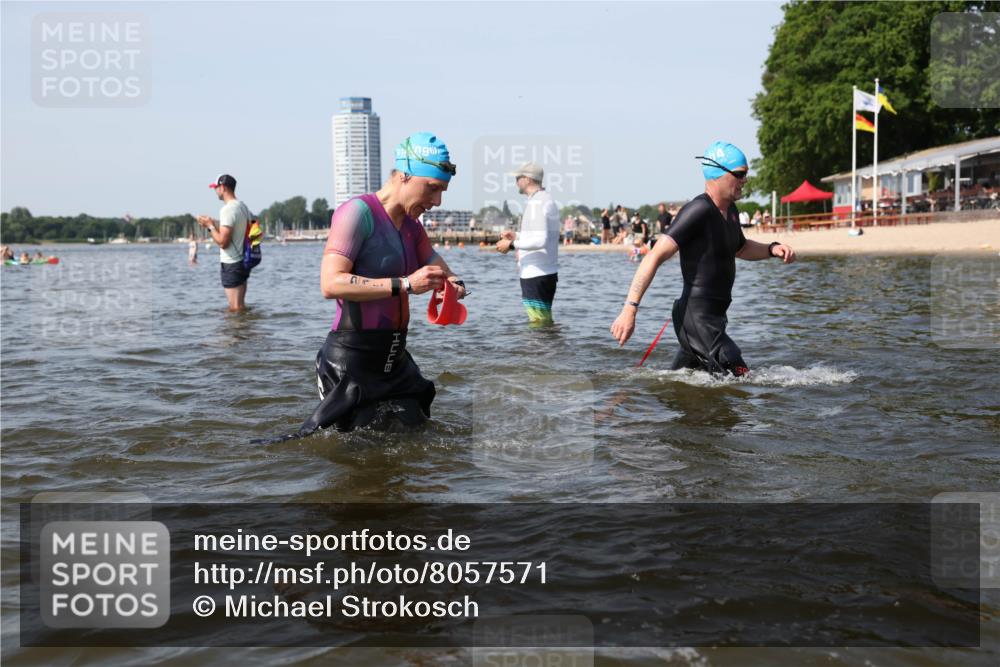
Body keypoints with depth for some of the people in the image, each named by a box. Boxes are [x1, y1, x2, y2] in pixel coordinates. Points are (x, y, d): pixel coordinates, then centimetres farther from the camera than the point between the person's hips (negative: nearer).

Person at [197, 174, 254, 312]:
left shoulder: (228, 209, -18)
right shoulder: (243, 206, 10)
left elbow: (222, 242, -22)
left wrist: (210, 226, -8)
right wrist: (215, 223, 15)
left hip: (231, 264, -9)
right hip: (243, 261, 9)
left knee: (235, 308, -4)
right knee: (241, 305, 17)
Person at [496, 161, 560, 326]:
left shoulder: (536, 203, -15)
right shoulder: (548, 199, 16)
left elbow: (540, 241, -24)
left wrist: (512, 244, -16)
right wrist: (518, 236, 19)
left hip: (536, 274, -10)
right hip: (548, 272, 10)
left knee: (538, 322, -7)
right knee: (545, 320, 16)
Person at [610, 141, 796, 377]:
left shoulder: (730, 211, 13)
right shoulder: (699, 210, -16)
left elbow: (740, 249, 34)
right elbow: (656, 256, -22)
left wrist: (772, 249, 13)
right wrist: (630, 309, -29)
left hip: (713, 317, 10)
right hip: (696, 319, -10)